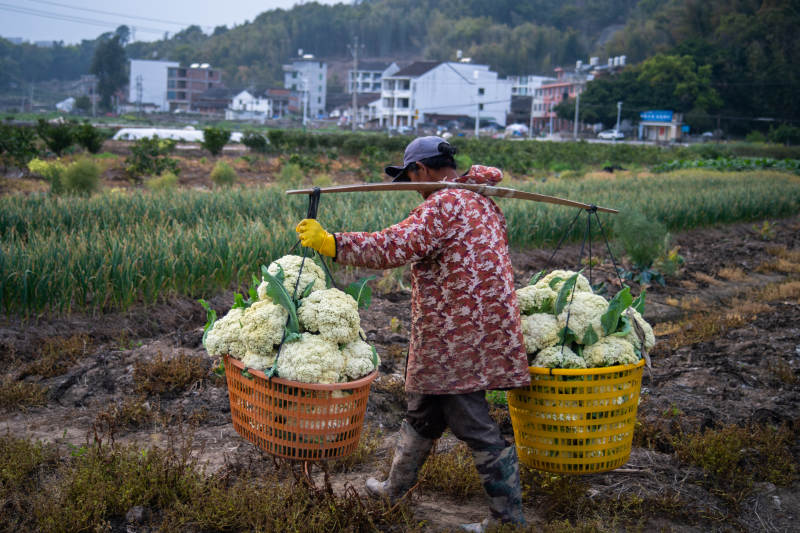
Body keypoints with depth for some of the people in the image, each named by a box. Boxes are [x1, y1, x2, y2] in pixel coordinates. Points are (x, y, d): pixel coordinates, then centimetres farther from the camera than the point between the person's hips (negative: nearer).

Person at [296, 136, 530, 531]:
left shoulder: (443, 204, -14)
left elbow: (396, 246, -25)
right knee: (422, 415, 21)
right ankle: (394, 490, 36)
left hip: (456, 338, -10)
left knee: (476, 428, -2)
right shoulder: (484, 203, 15)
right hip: (487, 330, 10)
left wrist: (330, 243, -25)